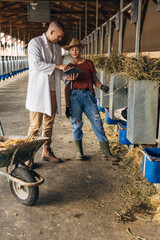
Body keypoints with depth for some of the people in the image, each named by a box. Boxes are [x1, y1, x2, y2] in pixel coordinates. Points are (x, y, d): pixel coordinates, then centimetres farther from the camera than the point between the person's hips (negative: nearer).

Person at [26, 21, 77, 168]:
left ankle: (47, 152, 21)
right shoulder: (35, 43, -3)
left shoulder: (57, 47, 18)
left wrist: (67, 76, 0)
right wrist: (57, 66, -17)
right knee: (35, 125, -7)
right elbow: (36, 64, -16)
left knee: (49, 124, 11)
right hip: (39, 90, -7)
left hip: (53, 91, 7)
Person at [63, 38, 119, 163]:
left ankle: (106, 152, 0)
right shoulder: (69, 67, 9)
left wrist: (101, 86, -11)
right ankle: (79, 151, 16)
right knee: (76, 124, -1)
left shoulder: (88, 63, 10)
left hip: (89, 96, 0)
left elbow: (94, 79, 13)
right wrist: (67, 106, 3)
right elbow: (67, 87, 7)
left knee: (97, 122, -5)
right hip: (75, 96, 0)